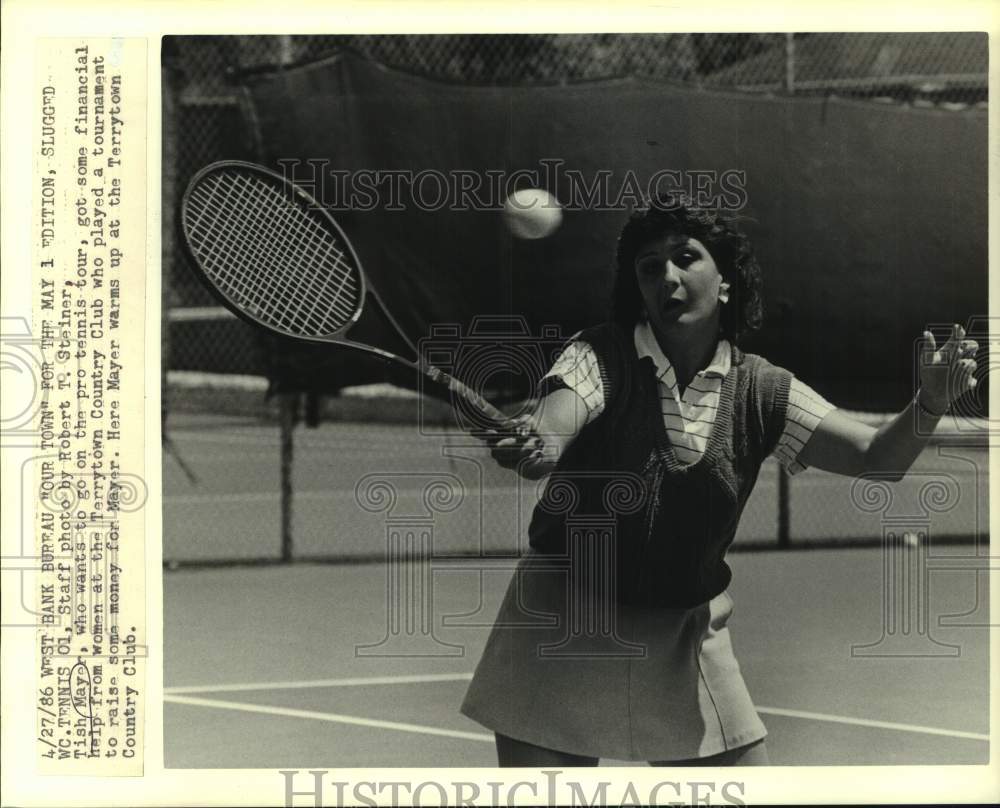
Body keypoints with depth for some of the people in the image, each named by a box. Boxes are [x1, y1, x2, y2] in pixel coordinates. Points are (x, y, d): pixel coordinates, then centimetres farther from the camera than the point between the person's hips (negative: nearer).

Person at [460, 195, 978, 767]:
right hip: (566, 631, -2)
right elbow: (555, 421, -28)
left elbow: (875, 458, -8)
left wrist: (930, 405, -28)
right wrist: (533, 446, -52)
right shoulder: (601, 356, -9)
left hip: (687, 643, 3)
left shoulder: (759, 389, -2)